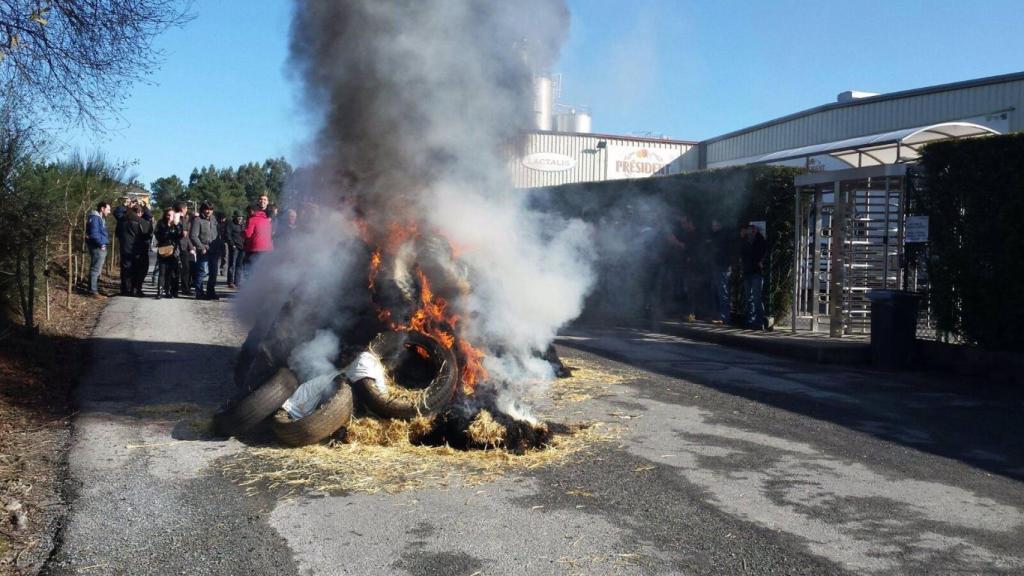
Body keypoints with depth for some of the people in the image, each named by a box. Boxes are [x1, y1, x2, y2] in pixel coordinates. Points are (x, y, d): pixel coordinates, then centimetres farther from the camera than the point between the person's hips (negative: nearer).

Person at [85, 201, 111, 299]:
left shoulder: (100, 218, 19)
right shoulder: (95, 218, -13)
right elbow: (94, 233, -21)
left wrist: (105, 242, 11)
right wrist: (101, 244, -17)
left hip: (101, 247, 11)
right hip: (97, 248, -11)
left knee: (97, 269, 15)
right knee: (95, 269, -9)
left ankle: (93, 289, 23)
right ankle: (93, 291, -8)